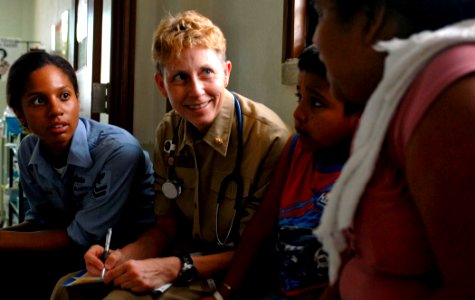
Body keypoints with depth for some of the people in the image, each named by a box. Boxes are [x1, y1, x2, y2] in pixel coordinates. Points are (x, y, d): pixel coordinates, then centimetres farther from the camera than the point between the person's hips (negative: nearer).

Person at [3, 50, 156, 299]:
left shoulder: (119, 150, -27)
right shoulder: (28, 151, -5)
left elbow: (81, 238, -20)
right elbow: (40, 221, 8)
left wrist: (4, 239, -16)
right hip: (78, 251, 6)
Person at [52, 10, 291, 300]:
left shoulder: (270, 139, -22)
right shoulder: (169, 132, 0)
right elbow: (167, 226, 8)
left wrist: (176, 267, -23)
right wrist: (122, 256, -11)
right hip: (186, 253, 6)